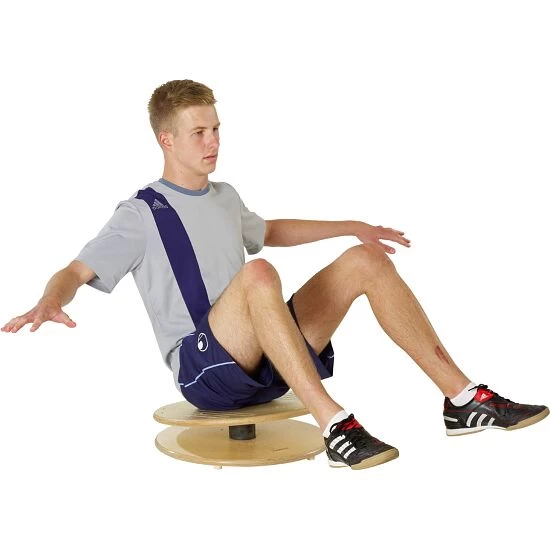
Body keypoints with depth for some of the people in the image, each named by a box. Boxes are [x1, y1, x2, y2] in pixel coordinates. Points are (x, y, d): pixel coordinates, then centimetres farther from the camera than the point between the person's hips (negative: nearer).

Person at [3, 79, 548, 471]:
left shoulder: (225, 198, 18)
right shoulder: (142, 214, -3)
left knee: (365, 260, -8)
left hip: (265, 362, 7)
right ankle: (334, 427, -38)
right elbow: (77, 271, -11)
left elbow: (269, 231, 37)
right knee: (258, 274, -36)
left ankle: (463, 399, -11)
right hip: (202, 369, -7)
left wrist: (353, 227, 36)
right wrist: (51, 301, -35)